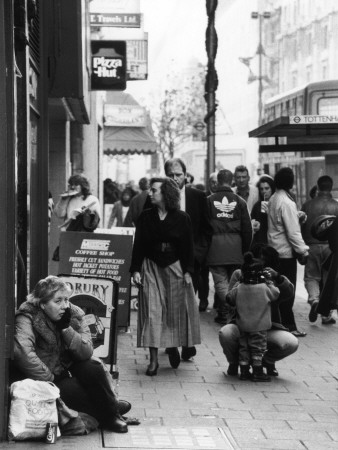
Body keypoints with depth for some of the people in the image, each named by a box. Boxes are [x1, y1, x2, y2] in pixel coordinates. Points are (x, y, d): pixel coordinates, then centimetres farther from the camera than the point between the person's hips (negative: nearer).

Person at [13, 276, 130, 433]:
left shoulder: (75, 314, -4)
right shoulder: (27, 318, -19)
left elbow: (86, 353, -12)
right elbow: (22, 353, -37)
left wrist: (66, 328, -25)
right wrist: (49, 380, -30)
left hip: (68, 370, 4)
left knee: (93, 369, -25)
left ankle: (111, 414, -4)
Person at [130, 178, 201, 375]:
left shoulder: (182, 218, -2)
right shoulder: (145, 217, 3)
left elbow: (188, 247, 1)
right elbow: (138, 245, 4)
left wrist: (187, 271, -6)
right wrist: (136, 270, -4)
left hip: (175, 268, -1)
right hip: (151, 268, 1)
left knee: (176, 311, 4)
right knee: (152, 312, -5)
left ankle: (173, 346, 28)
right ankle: (154, 359, -4)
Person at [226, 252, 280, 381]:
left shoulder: (239, 288, -5)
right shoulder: (265, 288, -15)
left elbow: (229, 298, 8)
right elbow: (276, 294, -2)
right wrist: (269, 282, 9)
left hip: (243, 326, 4)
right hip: (259, 327, -4)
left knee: (244, 347, 13)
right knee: (258, 348, 5)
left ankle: (244, 371, 17)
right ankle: (257, 372, 8)